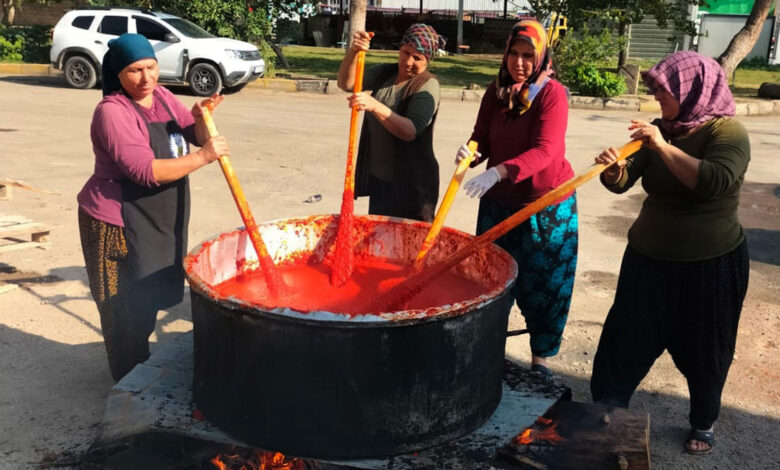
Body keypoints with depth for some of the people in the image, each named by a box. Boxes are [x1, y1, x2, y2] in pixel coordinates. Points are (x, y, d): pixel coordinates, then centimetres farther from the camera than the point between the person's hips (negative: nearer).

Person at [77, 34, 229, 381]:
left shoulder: (162, 96, 4)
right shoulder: (112, 111, -20)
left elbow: (195, 137, 9)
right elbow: (146, 171, -29)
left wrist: (200, 118, -13)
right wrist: (203, 157, -29)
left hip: (161, 221, 8)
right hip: (119, 223, -8)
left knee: (149, 299, 22)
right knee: (126, 309, 4)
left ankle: (143, 371, 41)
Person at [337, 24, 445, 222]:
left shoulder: (427, 85, -14)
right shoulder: (385, 73, 6)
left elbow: (411, 131, -27)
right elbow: (346, 83, -6)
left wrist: (375, 106, -38)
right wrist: (353, 51, -24)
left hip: (410, 185, -6)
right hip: (379, 178, 6)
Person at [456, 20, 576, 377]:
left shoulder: (553, 93, -16)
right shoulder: (495, 93, 0)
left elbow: (545, 151, -28)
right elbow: (482, 140, -1)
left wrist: (497, 172, -41)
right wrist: (470, 153, -26)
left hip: (547, 204, -4)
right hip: (499, 201, 4)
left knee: (544, 284, 6)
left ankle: (540, 358, 23)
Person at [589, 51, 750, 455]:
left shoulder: (727, 132, -14)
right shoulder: (661, 130, 1)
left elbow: (715, 182, -32)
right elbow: (624, 182, -1)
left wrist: (664, 147, -31)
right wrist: (612, 169, -23)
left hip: (710, 266, -4)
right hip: (649, 258, 5)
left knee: (702, 352, 13)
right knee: (624, 342, 8)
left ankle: (703, 425, 37)